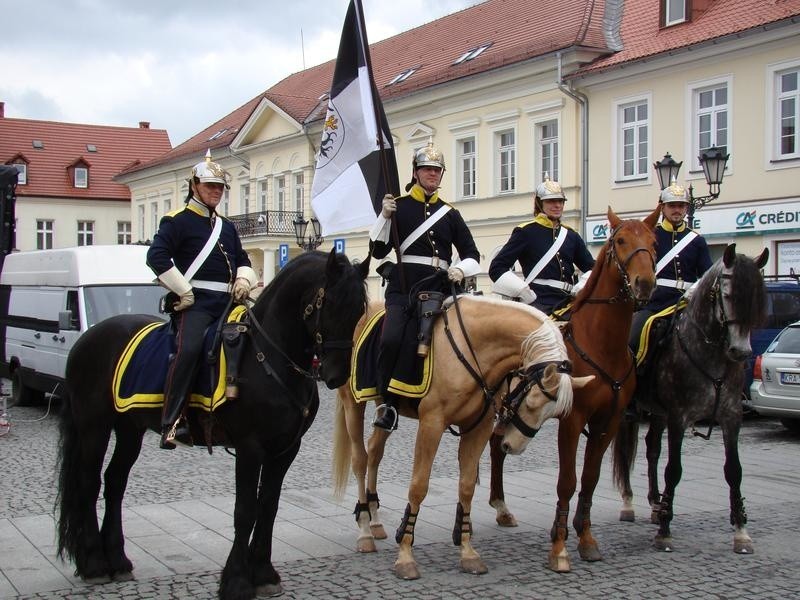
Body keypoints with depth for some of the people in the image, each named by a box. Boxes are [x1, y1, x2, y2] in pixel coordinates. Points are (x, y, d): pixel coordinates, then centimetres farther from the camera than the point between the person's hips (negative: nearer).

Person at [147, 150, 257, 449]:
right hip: (195, 301, -8)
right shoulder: (177, 221, 3)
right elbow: (156, 257, -10)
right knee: (189, 349, -30)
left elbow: (242, 260, 30)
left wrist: (244, 279, 6)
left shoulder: (227, 226, 24)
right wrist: (184, 291, -13)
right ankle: (172, 422, -29)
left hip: (228, 301, 8)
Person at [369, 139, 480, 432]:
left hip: (438, 289, 3)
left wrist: (461, 269, -7)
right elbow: (378, 250, 3)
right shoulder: (397, 206, 8)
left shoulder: (450, 214, 14)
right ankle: (388, 403, -13)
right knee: (390, 340, -26)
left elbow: (472, 255, 15)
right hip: (402, 289, -3)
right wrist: (385, 216, -9)